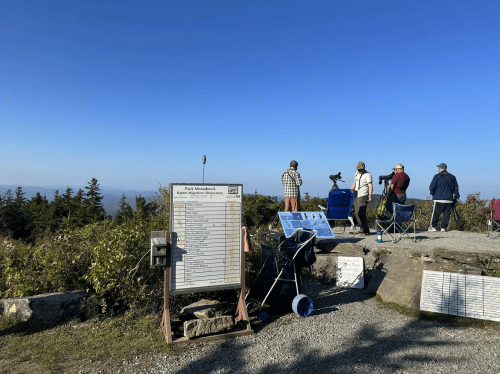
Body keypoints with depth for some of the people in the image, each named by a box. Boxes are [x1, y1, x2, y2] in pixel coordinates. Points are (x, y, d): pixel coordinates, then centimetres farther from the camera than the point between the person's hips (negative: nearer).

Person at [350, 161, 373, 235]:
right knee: (357, 212, 7)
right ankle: (366, 230, 13)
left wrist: (370, 194, -29)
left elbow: (370, 185, -17)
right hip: (356, 195, 8)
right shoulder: (356, 174, 16)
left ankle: (363, 230, -7)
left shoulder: (367, 175, -8)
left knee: (361, 213, -12)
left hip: (363, 196, -8)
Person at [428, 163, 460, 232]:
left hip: (439, 199, -4)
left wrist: (432, 193, 13)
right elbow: (456, 188, 13)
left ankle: (432, 226, 2)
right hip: (449, 200, 4)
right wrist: (456, 197, 17)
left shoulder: (437, 176, -3)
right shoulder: (452, 177, 12)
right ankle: (443, 227, 6)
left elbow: (432, 187, -6)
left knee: (435, 213, 0)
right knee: (446, 214, 7)